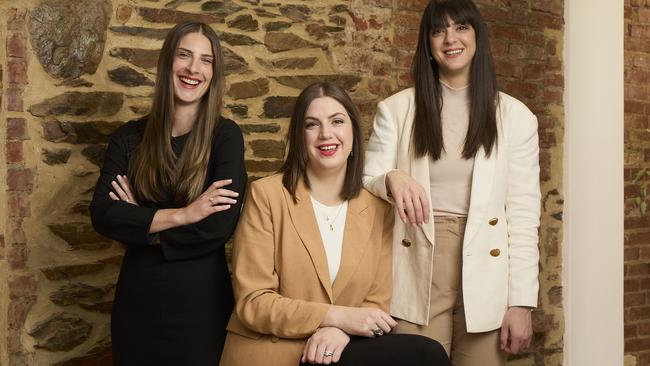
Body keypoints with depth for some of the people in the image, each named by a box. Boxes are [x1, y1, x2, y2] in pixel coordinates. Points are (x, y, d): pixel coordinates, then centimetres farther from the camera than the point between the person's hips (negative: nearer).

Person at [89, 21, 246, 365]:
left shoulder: (225, 135, -5)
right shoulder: (129, 137, 2)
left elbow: (222, 223, -17)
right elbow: (102, 215, -10)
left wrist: (139, 221, -10)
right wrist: (183, 214, -18)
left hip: (202, 300, -2)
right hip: (138, 299, 2)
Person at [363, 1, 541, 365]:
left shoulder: (515, 116, 4)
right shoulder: (396, 110, 4)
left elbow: (523, 214, 1)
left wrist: (522, 302, -4)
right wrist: (391, 179, -21)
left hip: (485, 276, 1)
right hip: (417, 275, 0)